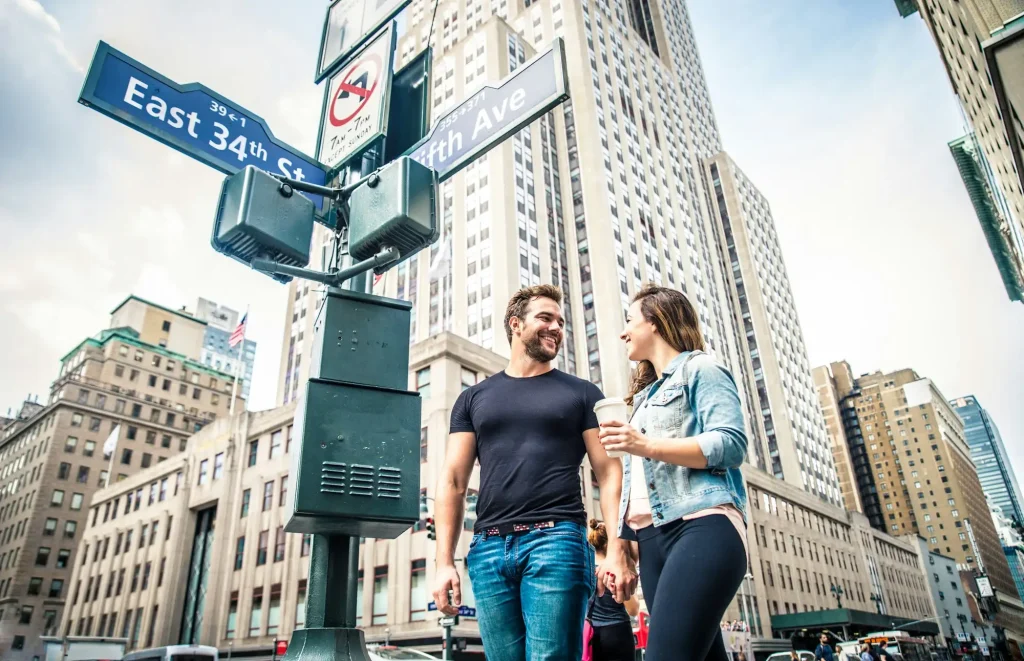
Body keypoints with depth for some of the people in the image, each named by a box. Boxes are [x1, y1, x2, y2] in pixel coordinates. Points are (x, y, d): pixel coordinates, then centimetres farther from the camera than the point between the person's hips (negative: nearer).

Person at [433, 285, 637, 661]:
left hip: (557, 540, -2)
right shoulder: (474, 398, 16)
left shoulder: (581, 394, 11)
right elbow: (452, 481, 11)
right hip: (488, 548, 2)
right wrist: (444, 562, 2)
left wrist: (617, 549, -8)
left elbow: (609, 474, 5)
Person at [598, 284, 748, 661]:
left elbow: (732, 444, -10)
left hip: (701, 526, -8)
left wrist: (648, 446, -19)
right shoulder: (646, 394, 29)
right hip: (653, 538, 8)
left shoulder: (699, 368, 6)